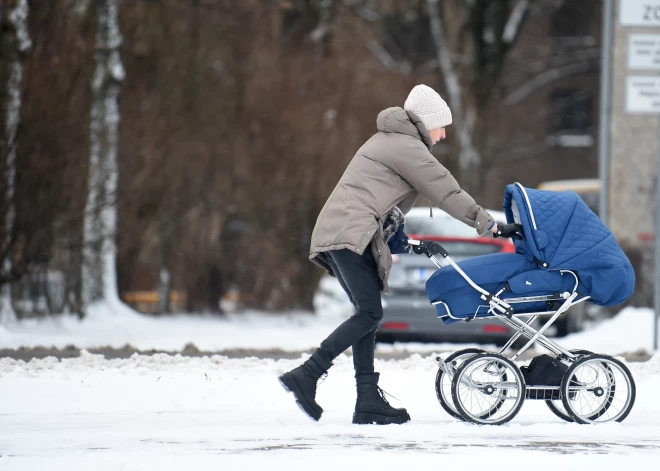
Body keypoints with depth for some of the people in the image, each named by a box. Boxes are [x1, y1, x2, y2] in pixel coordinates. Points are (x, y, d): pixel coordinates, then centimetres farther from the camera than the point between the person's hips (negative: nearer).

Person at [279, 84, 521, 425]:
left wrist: (395, 233, 19)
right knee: (369, 314, -14)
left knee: (367, 314, 7)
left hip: (335, 232, 10)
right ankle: (306, 376, -22)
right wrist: (487, 224, 1)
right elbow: (445, 191, -5)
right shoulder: (407, 147, -5)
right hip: (352, 234, -10)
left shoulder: (390, 140, 27)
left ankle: (368, 403, 2)